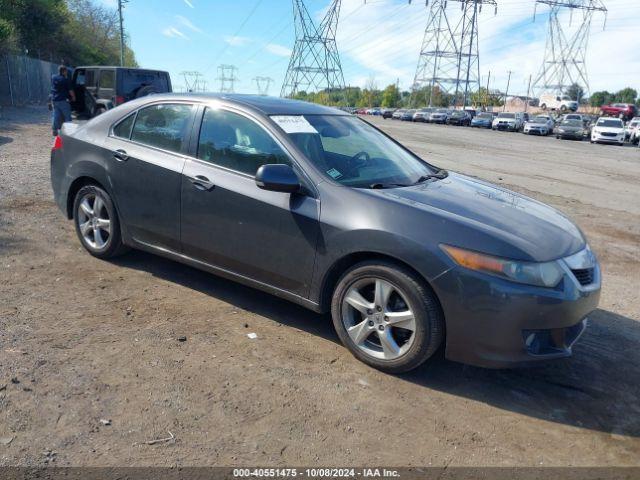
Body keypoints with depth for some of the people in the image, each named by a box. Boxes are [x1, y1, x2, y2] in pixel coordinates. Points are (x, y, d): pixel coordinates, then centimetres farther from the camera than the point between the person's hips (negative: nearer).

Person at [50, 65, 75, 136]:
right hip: (63, 100, -6)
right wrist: (73, 97, 8)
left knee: (55, 116, 7)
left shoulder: (53, 78, 8)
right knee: (67, 116, 2)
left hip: (54, 100, 6)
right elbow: (70, 90, -7)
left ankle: (54, 130, 8)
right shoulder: (65, 80, -10)